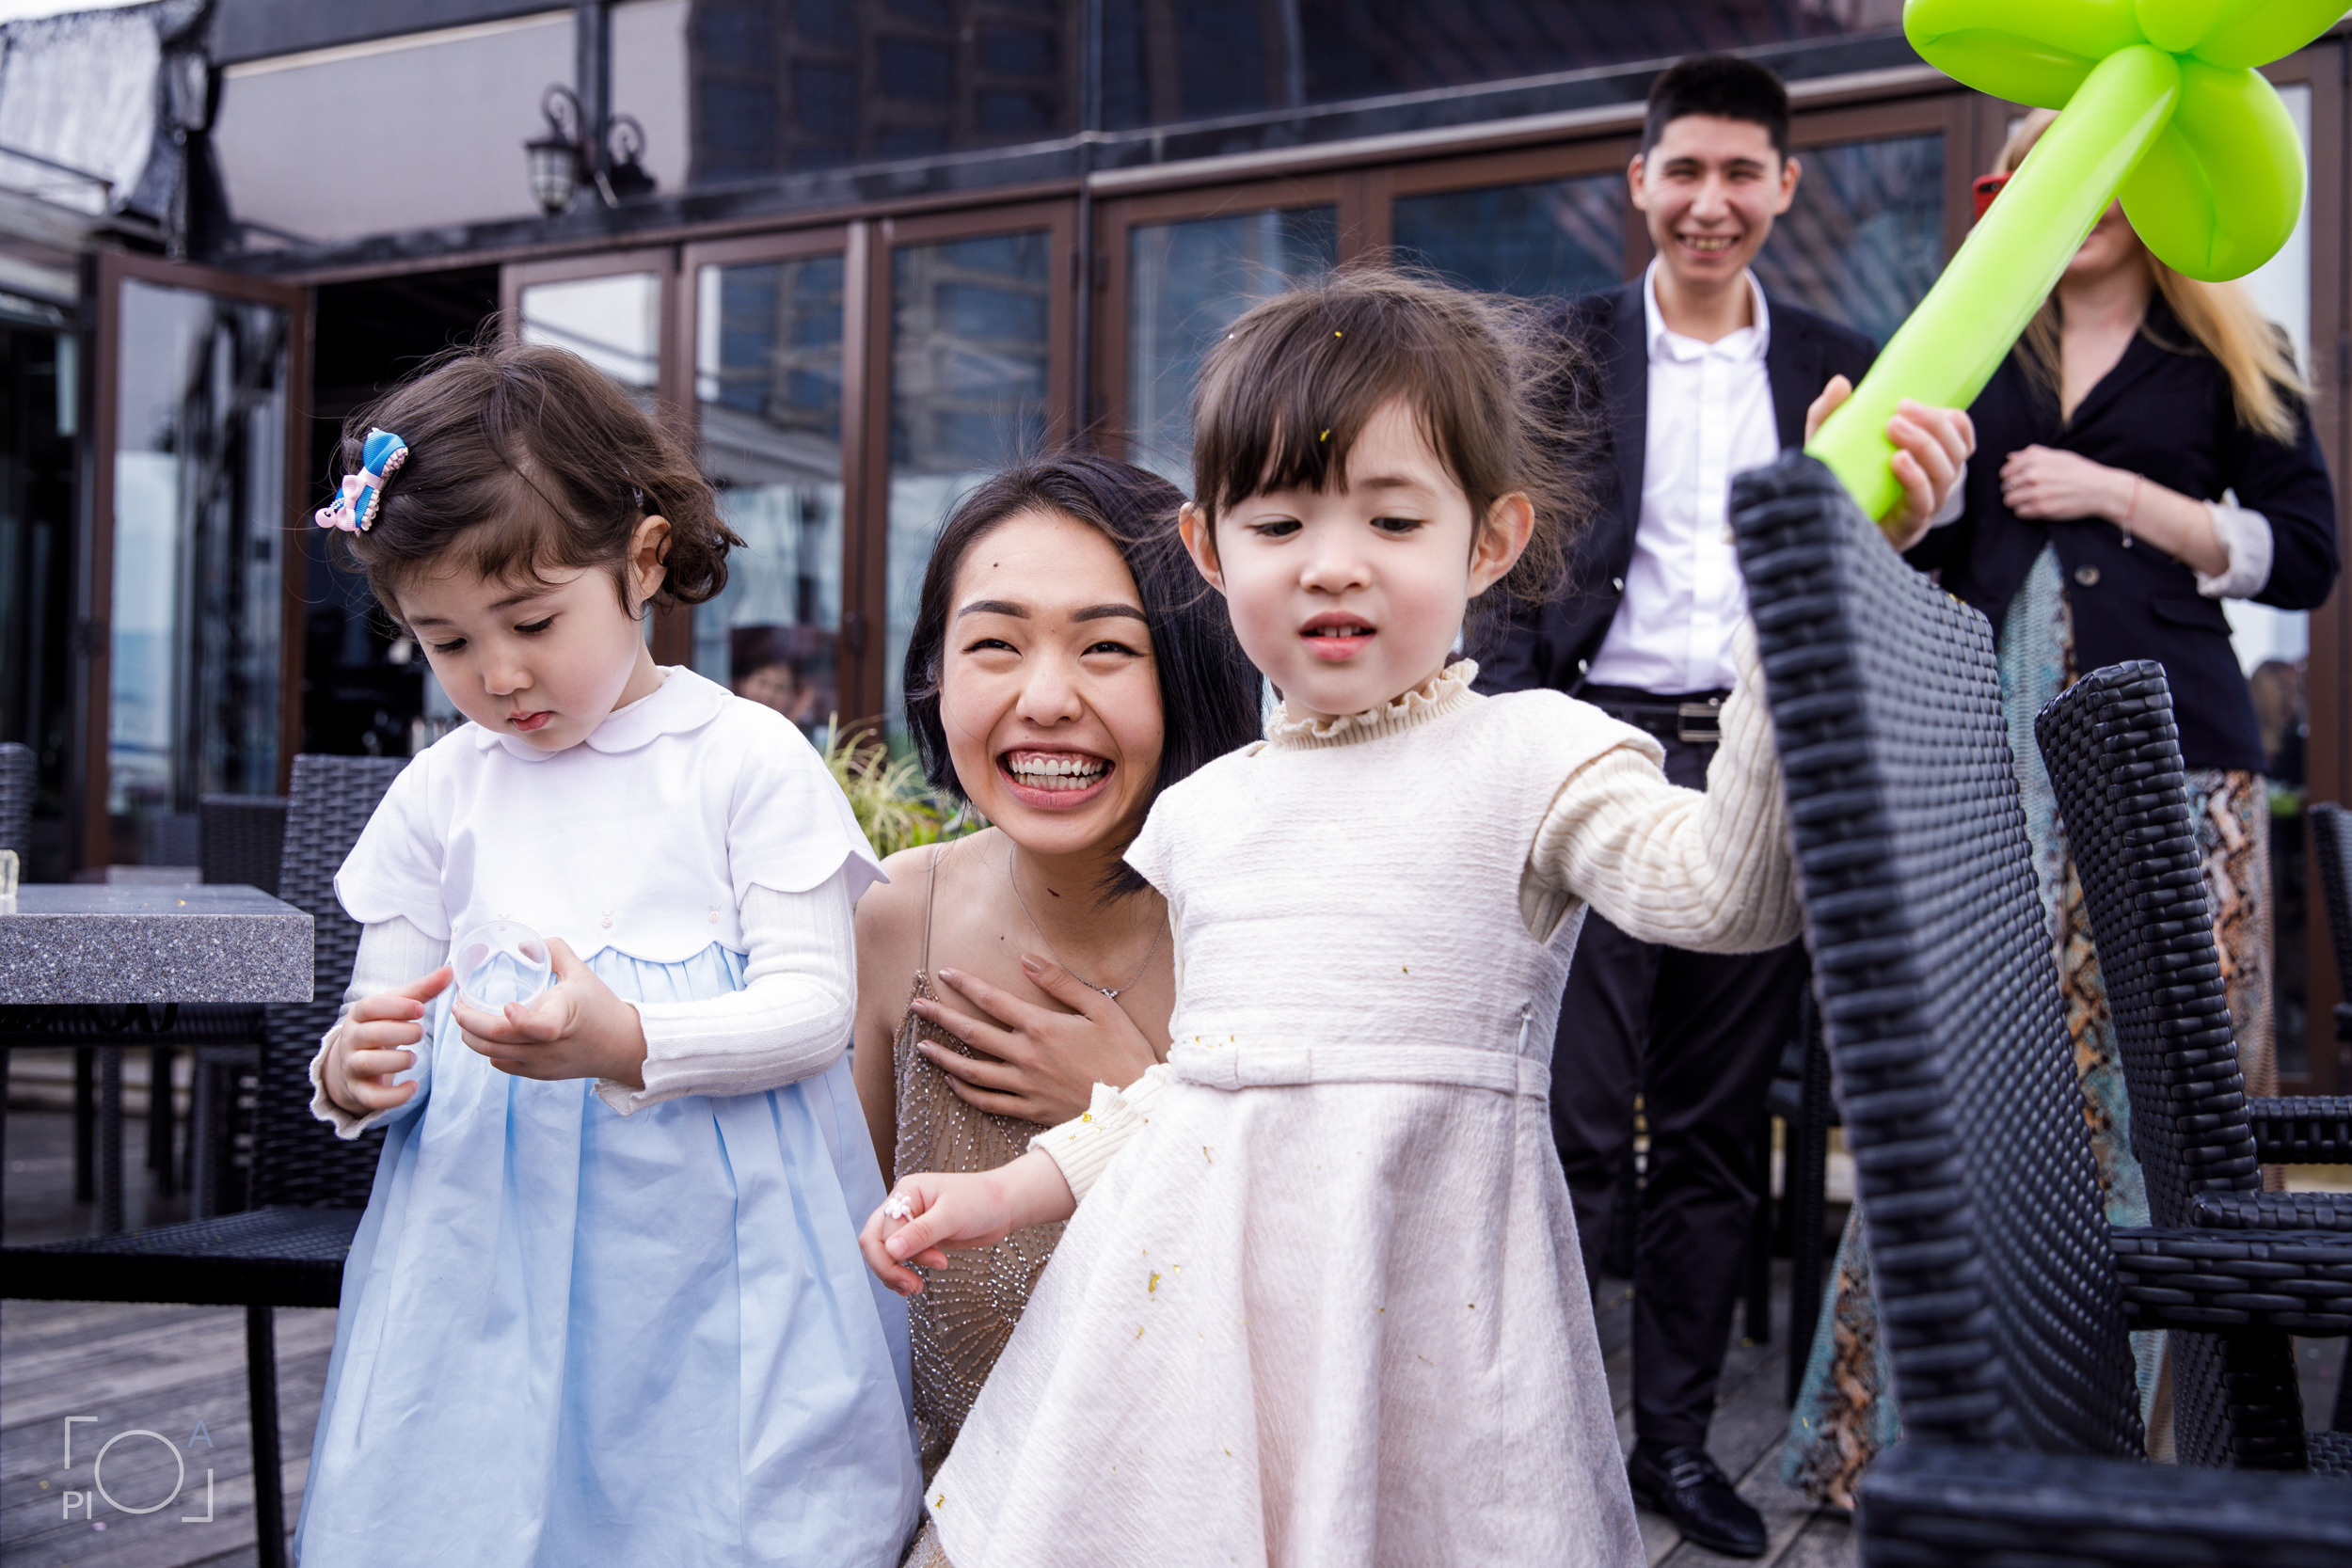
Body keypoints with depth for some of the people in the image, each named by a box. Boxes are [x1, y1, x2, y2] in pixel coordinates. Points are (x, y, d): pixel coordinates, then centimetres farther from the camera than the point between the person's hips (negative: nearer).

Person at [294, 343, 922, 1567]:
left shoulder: (747, 760, -3)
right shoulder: (440, 796, 9)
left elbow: (814, 1006, -9)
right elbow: (383, 1019, 12)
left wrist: (627, 1043, -24)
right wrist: (353, 1075, -12)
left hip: (712, 1250, -3)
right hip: (489, 1258, 3)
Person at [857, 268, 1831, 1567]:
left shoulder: (1530, 760, -5)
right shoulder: (1200, 812, 11)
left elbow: (1732, 891, -23)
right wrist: (1003, 1196, 15)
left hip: (1412, 1289, -4)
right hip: (1189, 1304, 5)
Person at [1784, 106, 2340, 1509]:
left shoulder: (2233, 362, 11)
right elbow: (1921, 550, 20)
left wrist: (2117, 492, -5)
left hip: (2165, 754, -2)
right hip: (1989, 749, 2)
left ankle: (2148, 1427, 5)